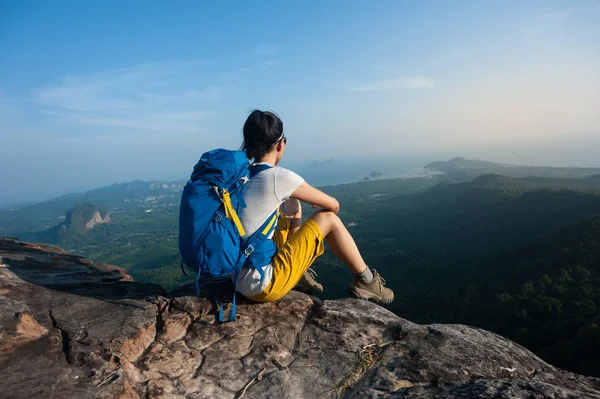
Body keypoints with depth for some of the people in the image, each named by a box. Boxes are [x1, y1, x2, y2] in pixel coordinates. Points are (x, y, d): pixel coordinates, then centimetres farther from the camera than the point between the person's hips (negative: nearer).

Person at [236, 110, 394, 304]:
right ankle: (365, 280, 17)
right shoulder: (279, 177, -18)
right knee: (328, 217, 0)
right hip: (261, 285, -8)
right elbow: (333, 205, -3)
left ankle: (298, 272, 27)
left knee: (293, 205, 17)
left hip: (237, 278, 8)